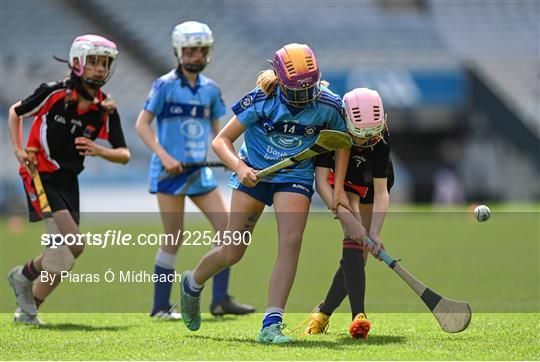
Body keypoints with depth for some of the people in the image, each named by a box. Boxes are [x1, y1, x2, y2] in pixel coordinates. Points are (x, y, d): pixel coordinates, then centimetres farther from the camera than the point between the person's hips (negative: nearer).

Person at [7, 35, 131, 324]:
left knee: (62, 255, 4)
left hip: (68, 181, 5)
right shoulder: (54, 93, -12)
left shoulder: (106, 110, -2)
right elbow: (15, 112, 4)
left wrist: (100, 151, -22)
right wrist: (18, 150, -6)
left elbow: (124, 155, -2)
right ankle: (24, 276, 4)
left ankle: (28, 309, 22)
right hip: (40, 176, -5)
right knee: (73, 244, -19)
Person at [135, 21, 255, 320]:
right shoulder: (165, 85, -7)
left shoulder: (210, 89, 8)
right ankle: (160, 307, 7)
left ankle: (220, 300, 1)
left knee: (226, 227, -4)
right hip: (170, 172, -6)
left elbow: (216, 129, 18)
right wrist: (164, 156, -20)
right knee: (174, 239, -4)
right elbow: (142, 125, -8)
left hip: (199, 171, 6)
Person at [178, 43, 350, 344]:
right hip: (254, 173, -1)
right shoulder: (261, 100, -19)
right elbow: (221, 141, -14)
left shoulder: (328, 106, -14)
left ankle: (271, 325, -21)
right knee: (233, 252, 0)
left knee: (291, 242, -22)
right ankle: (192, 283, 33)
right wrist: (239, 167, -32)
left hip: (295, 176, 1)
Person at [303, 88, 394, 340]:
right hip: (341, 180, -2)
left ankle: (323, 312, 17)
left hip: (372, 182, 2)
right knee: (354, 240, -25)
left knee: (359, 253, -1)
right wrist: (348, 218, -46)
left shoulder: (380, 138, -32)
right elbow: (321, 181, -35)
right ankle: (359, 315, -37)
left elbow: (381, 192, -32)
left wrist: (374, 233, -44)